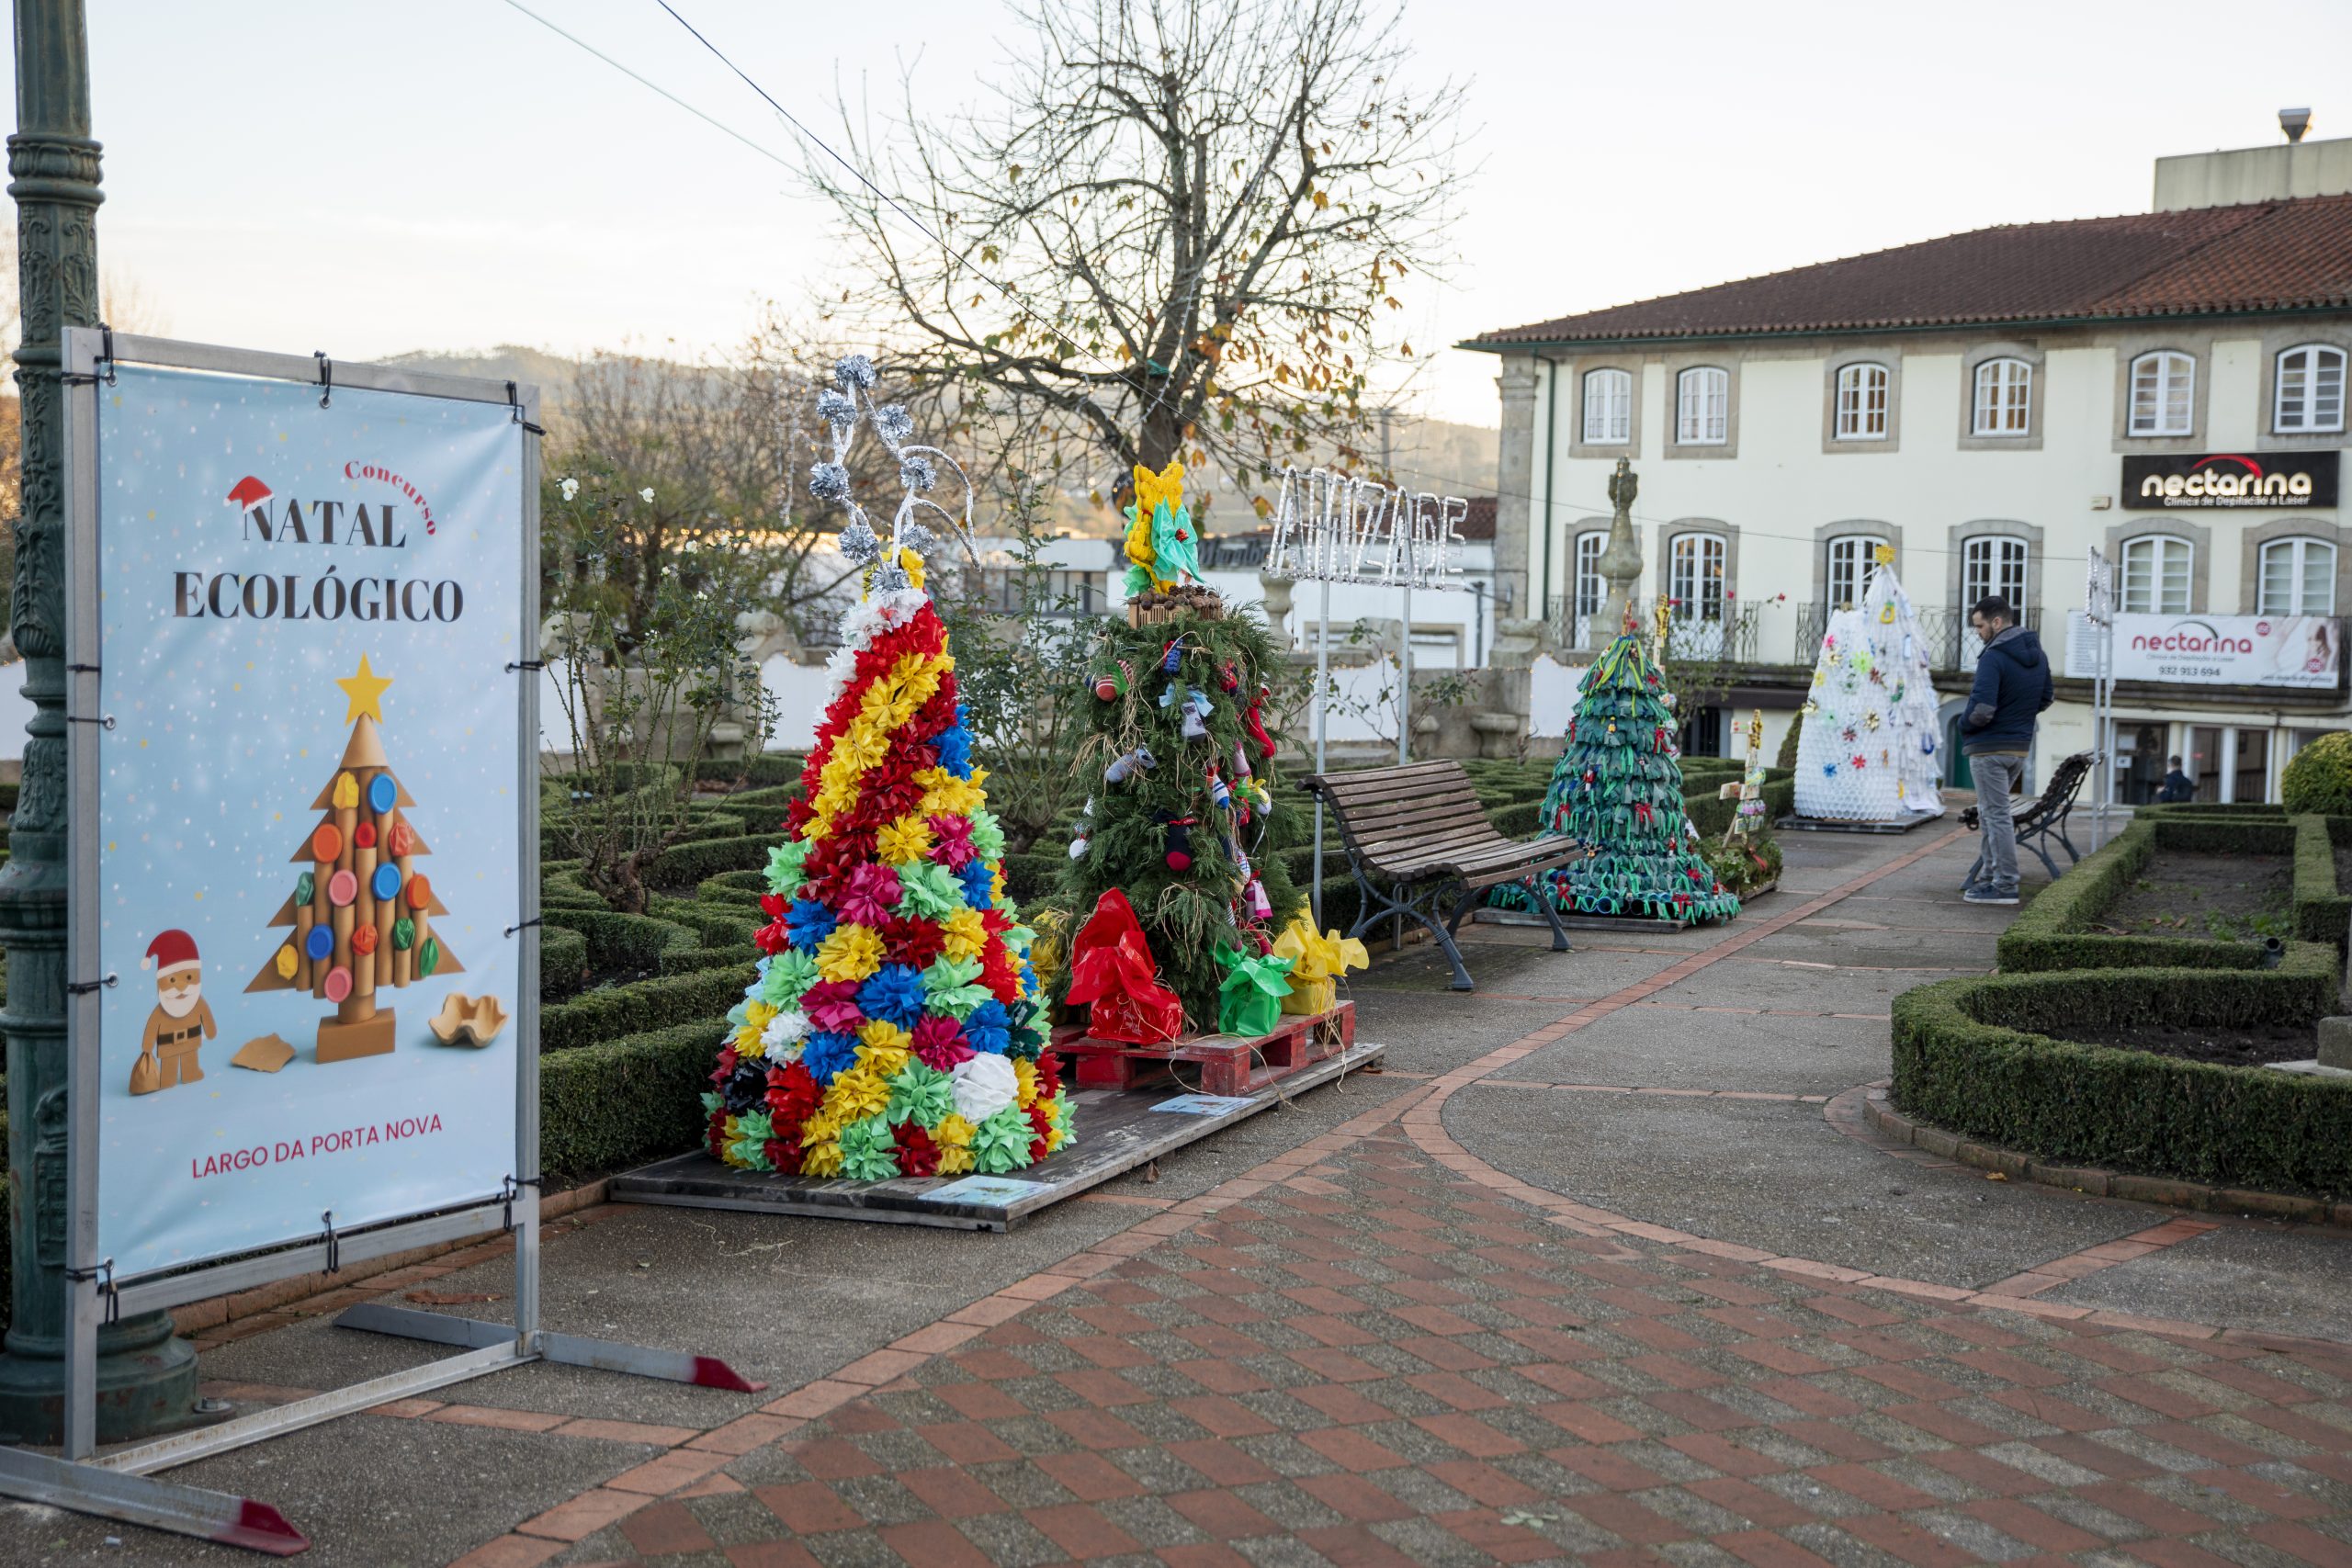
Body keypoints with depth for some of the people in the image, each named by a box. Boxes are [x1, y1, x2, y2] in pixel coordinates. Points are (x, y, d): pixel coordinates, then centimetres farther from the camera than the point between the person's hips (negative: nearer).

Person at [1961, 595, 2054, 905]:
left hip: (1990, 747, -9)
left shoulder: (1994, 657, -20)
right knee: (1990, 812, 20)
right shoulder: (2038, 654, 8)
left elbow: (1982, 710, -26)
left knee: (1996, 815, -4)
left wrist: (1964, 724, -6)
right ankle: (1992, 876, 24)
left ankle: (2005, 886, -3)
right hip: (2020, 746, 9)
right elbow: (2047, 697, 18)